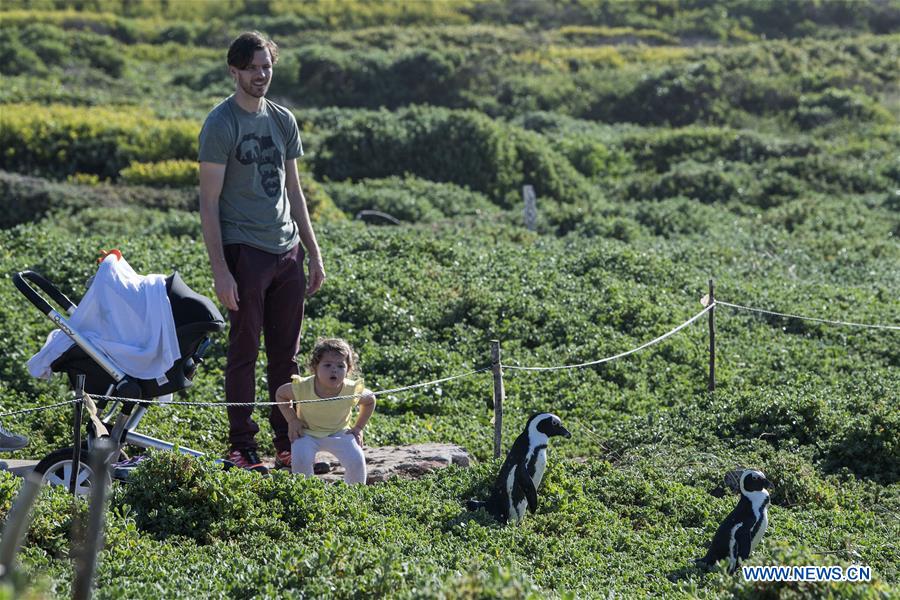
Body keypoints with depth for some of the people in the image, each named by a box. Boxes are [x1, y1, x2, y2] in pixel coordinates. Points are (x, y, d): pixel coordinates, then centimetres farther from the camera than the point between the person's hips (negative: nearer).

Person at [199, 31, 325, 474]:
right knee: (244, 351, -1)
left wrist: (313, 253, 15)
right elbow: (209, 202, -9)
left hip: (288, 251, 6)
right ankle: (242, 447, 6)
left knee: (286, 353, 9)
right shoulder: (221, 124, -6)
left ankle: (288, 443, 16)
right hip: (244, 251, -6)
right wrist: (219, 269, -15)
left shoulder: (282, 120, 13)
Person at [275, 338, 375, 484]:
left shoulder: (352, 391, -24)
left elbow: (370, 400, 0)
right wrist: (292, 420, -14)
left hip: (339, 433, 1)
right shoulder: (303, 387, -27)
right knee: (300, 459, -27)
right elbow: (280, 394, -5)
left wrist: (358, 427, -5)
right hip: (307, 433, -1)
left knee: (357, 460, -19)